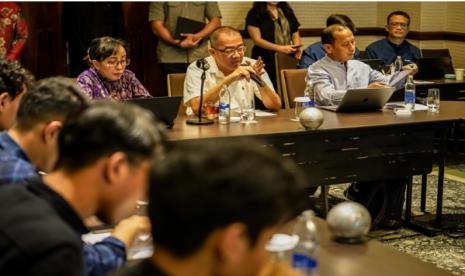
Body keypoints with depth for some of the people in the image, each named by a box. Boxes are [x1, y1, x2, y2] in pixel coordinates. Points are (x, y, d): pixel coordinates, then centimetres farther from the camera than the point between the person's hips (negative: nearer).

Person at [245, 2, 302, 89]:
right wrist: (281, 48, -17)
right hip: (266, 59, -4)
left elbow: (295, 33, 18)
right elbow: (257, 40, -8)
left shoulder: (287, 11, 15)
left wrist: (298, 47, -4)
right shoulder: (254, 13, -1)